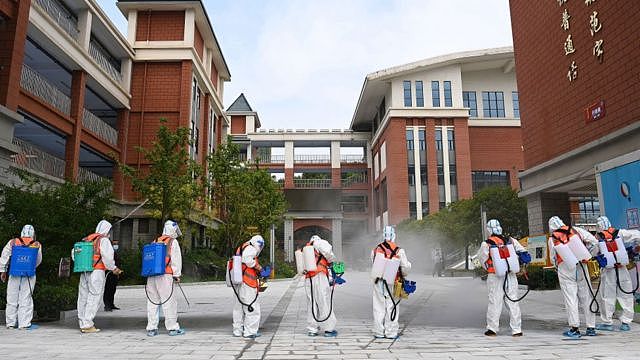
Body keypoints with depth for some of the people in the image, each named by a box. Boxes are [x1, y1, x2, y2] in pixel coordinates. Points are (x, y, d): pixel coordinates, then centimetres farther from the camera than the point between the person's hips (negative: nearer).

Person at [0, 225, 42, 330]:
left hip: (15, 274, 1)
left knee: (12, 299, 11)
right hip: (29, 275, -1)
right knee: (25, 299, 3)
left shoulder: (13, 242, 3)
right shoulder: (37, 245, 2)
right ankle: (24, 324, 4)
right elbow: (38, 261, 9)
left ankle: (11, 323, 18)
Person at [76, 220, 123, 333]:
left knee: (83, 297, 10)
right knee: (94, 298, -3)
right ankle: (88, 325, -4)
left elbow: (74, 253, 17)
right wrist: (114, 268, 0)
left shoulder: (86, 239, 18)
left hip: (84, 272, 7)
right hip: (97, 272, -7)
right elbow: (107, 257, -13)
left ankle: (83, 324, 17)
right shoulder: (104, 240, -4)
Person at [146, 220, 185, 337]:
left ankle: (151, 328, 12)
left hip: (151, 276, 6)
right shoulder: (173, 242, 0)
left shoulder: (155, 242, 18)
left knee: (152, 302, 10)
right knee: (169, 302, -1)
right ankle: (172, 328, 2)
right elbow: (176, 260, -3)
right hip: (165, 276, -6)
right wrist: (177, 275, 3)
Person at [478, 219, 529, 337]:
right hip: (510, 275, 3)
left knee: (494, 302, 5)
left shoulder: (486, 244, -7)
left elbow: (482, 259, 2)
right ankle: (516, 329, 12)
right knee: (513, 302, 9)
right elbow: (522, 251, 6)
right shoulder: (510, 240, 2)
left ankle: (492, 328, 10)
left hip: (495, 277, -3)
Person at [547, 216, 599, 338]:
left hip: (565, 269, -2)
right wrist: (589, 255, 15)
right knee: (586, 297, 10)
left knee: (570, 298, 2)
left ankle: (575, 328, 1)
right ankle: (591, 328, 16)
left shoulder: (552, 239, 4)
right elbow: (594, 241, 3)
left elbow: (553, 258, 8)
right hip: (581, 267, 2)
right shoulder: (576, 230, 7)